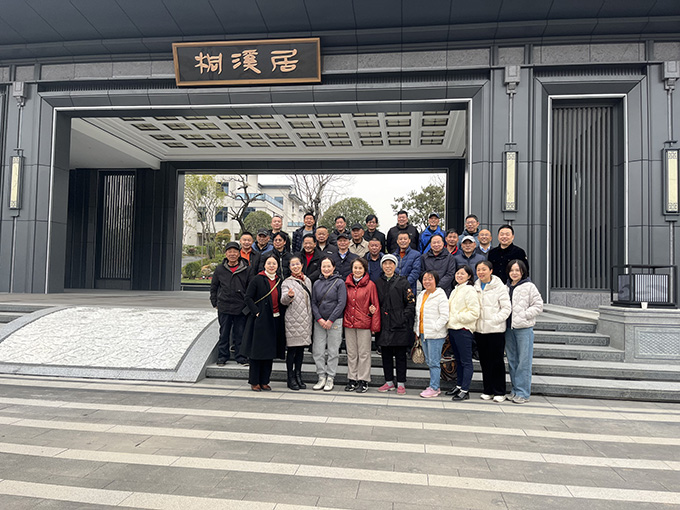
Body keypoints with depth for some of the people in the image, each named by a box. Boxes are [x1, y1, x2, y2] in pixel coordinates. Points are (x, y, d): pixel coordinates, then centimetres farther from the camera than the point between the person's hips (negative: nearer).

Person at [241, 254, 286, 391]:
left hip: (275, 321, 5)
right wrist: (257, 312, -14)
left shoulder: (279, 281, 11)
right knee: (257, 351, 0)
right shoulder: (257, 279, -5)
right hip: (260, 320, -5)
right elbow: (248, 298, -7)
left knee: (270, 352, 9)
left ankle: (264, 381, 19)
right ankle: (254, 382, 12)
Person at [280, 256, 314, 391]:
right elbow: (283, 301, -13)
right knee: (292, 348, -2)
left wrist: (310, 318, 16)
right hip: (292, 320, -5)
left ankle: (298, 376, 19)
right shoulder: (287, 282, -1)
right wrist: (289, 296, -35)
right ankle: (291, 378, 6)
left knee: (301, 348, 9)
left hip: (305, 319, 5)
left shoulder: (308, 281, 14)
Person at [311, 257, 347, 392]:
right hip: (319, 322, 4)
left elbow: (341, 303, -8)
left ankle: (330, 379, 11)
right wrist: (319, 319, -5)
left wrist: (330, 320, -12)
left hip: (335, 321, -3)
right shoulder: (317, 283, 9)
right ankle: (321, 378, 14)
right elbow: (313, 303, 9)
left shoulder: (339, 282, -3)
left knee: (333, 351, 1)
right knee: (318, 351, 2)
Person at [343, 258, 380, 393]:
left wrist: (375, 326, -7)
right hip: (348, 323, 4)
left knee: (364, 353, 3)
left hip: (364, 323, -4)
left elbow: (376, 306, -3)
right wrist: (343, 320, 7)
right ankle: (352, 379, 21)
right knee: (351, 353, 11)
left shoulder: (370, 285, -4)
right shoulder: (347, 284, 7)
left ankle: (363, 381, 13)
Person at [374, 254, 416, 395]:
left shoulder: (403, 282, -1)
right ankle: (389, 382, 21)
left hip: (399, 325, -4)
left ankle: (401, 383, 12)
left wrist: (404, 317, -11)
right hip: (384, 325, 4)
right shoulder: (378, 283, 11)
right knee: (385, 355, 9)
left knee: (400, 355, 3)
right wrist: (372, 309, 1)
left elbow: (411, 303, -3)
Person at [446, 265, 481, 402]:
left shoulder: (469, 290, -10)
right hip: (453, 329, 9)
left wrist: (457, 318, -14)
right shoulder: (455, 290, 18)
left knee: (466, 361, -3)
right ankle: (458, 386, 24)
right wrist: (449, 321, 11)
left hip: (463, 330, -9)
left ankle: (465, 390, 0)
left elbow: (474, 313, -16)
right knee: (458, 360, 16)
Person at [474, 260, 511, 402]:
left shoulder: (499, 287, -5)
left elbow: (506, 308, -7)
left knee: (497, 361, 0)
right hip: (480, 329, 5)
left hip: (496, 330, -5)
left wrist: (493, 320, -16)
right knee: (484, 361, 10)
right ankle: (488, 390, 20)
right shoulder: (476, 287, 11)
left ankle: (500, 392, 10)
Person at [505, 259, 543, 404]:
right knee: (512, 361, 11)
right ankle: (515, 390, 20)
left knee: (524, 361, -4)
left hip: (524, 328, -5)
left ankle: (523, 392, 2)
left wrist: (523, 315, -12)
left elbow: (538, 306, -5)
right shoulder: (506, 287, 13)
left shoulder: (529, 286, -3)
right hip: (508, 328, 6)